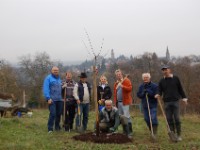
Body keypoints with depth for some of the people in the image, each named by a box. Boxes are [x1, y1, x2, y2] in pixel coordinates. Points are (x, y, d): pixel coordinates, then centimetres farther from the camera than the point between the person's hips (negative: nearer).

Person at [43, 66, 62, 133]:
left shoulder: (59, 79, 18)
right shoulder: (48, 78, -2)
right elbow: (45, 88, -10)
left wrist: (62, 97, 8)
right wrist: (48, 98, -17)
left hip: (59, 100, 6)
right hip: (52, 99, -6)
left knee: (59, 114, 10)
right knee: (52, 114, -11)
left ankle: (57, 127, 23)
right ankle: (50, 128, -3)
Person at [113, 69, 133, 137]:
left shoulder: (126, 80, -1)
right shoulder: (116, 83, 19)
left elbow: (130, 88, -15)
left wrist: (122, 86, -25)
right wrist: (115, 102, 14)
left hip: (125, 102, -7)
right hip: (118, 102, 7)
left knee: (126, 116, -11)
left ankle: (130, 131, -5)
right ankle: (124, 130, 19)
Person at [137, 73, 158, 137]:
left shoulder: (154, 86, -8)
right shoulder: (141, 86, 7)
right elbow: (138, 94, 4)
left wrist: (149, 92, -23)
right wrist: (143, 93, -15)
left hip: (153, 105, -5)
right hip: (145, 105, 5)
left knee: (153, 119, -12)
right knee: (147, 119, 10)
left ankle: (154, 133, -5)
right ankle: (151, 131, 29)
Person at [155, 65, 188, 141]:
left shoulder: (176, 78, 4)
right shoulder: (161, 81, 7)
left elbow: (180, 89, 7)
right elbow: (160, 91, 4)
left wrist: (184, 98, 3)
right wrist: (158, 95, -17)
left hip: (175, 101, -2)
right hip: (166, 102, 2)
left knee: (177, 118, -3)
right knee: (169, 119, 4)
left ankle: (179, 135, 6)